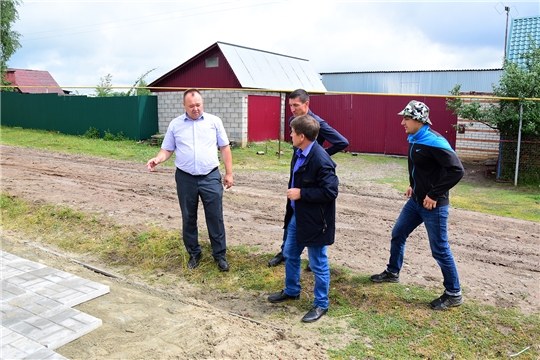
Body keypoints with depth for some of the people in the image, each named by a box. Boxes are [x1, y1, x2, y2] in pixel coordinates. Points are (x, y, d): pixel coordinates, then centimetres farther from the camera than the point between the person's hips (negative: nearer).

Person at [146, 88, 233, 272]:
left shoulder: (214, 121, 1)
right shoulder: (175, 124, 3)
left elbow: (224, 148, 4)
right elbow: (167, 149, 6)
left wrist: (229, 173, 2)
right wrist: (157, 159, -16)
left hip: (211, 177, -1)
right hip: (185, 178, 1)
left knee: (215, 217, 3)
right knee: (188, 218, 11)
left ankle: (219, 254, 18)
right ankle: (194, 253, 28)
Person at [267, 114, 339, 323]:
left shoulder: (321, 160, -26)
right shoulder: (299, 153, 3)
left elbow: (330, 192, -26)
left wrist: (301, 194, -24)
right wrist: (293, 192, 6)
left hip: (314, 220, -9)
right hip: (297, 216, 10)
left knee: (318, 263, 7)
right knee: (290, 255, 23)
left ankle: (321, 304, 25)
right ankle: (291, 291, 44)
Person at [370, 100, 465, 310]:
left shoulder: (434, 142, -22)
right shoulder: (414, 139, 6)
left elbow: (456, 170, -26)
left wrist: (435, 195, -23)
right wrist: (413, 185, 12)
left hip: (433, 206, -9)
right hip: (416, 201, 9)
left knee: (440, 250, 2)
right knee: (398, 234, 19)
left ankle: (454, 294, 19)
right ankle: (392, 273, 40)